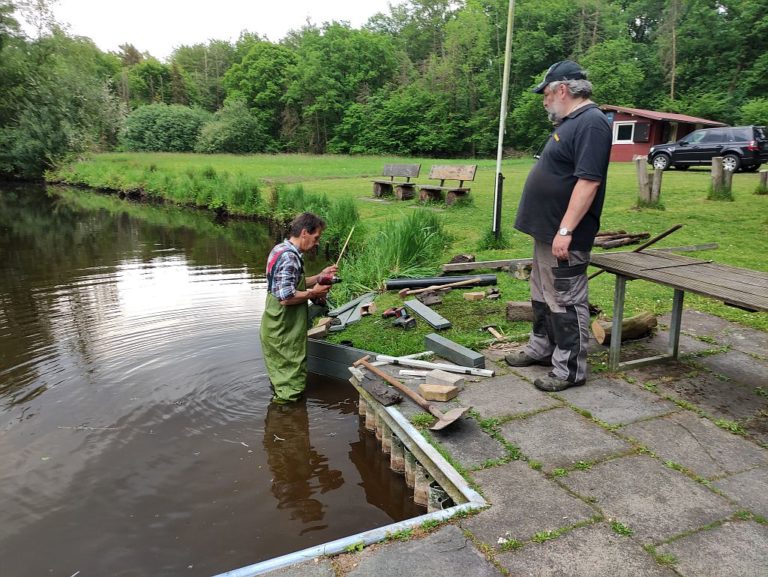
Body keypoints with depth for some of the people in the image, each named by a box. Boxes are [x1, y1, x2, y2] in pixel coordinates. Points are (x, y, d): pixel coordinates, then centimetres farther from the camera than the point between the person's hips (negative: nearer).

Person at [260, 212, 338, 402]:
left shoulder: (281, 249, 9)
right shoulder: (290, 257, -23)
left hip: (277, 328, 10)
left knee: (281, 374, 25)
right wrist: (313, 293, -14)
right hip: (285, 331, -10)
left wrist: (319, 277, 9)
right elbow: (286, 297, -29)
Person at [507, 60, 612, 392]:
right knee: (543, 296, 19)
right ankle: (542, 349, 34)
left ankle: (571, 370, 8)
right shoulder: (570, 122, 17)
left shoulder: (591, 123, -16)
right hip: (546, 231, 10)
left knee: (565, 302, -2)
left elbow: (588, 181, -24)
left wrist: (565, 230, -26)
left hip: (564, 236, -10)